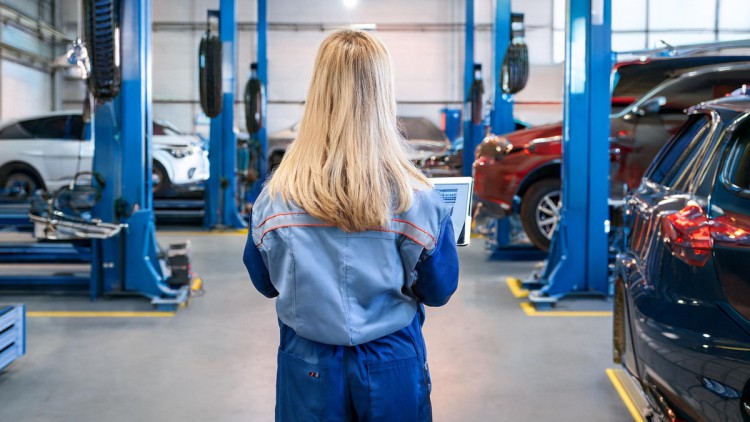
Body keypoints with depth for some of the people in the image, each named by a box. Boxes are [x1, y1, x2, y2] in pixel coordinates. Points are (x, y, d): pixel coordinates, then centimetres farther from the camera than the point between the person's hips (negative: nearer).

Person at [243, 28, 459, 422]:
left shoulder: (276, 196, -15)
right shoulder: (416, 199, -18)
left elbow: (264, 282, 1)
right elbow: (438, 290, -6)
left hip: (309, 366, 1)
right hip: (390, 366, 0)